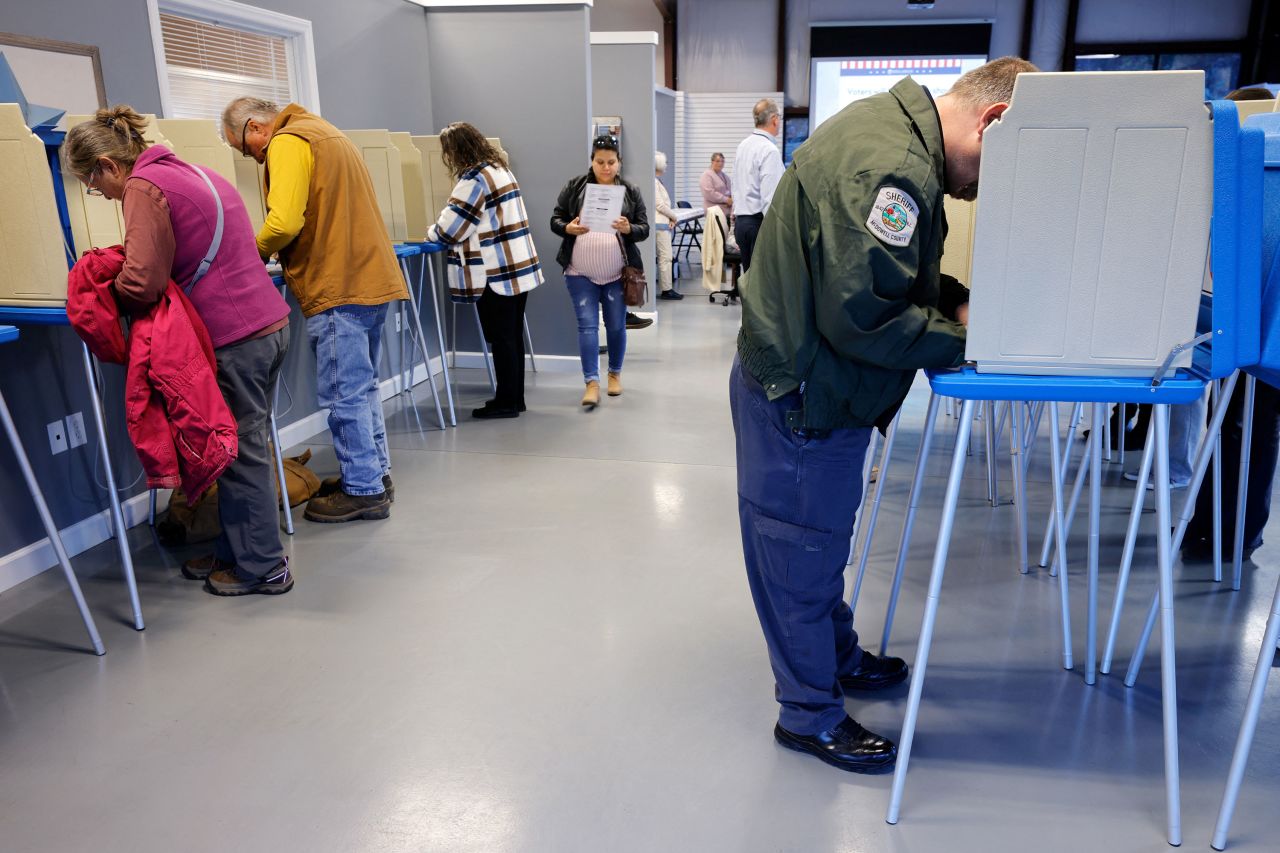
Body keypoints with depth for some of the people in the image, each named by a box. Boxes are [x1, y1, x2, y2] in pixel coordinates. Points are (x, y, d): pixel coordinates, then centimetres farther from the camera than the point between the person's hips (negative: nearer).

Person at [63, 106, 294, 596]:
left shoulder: (144, 187, -9)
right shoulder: (194, 174, 18)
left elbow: (141, 282, -17)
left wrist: (103, 294, 4)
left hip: (234, 336, -9)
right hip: (269, 321, 9)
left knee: (239, 450, 1)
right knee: (243, 443, 16)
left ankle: (263, 568, 12)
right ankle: (234, 551, 27)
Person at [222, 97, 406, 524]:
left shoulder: (287, 142, -9)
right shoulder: (325, 133, 22)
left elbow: (284, 221, -21)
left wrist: (254, 253, -2)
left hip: (339, 289, -10)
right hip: (372, 279, 10)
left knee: (344, 395, -3)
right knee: (362, 386, 17)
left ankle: (362, 491, 3)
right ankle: (375, 473, 25)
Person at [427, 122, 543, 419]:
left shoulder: (474, 179, -14)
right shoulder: (500, 168, 14)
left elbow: (451, 226, -14)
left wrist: (431, 232, 7)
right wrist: (442, 230, 24)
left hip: (496, 273, -9)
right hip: (520, 267, 9)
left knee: (501, 338, -1)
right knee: (513, 335, 13)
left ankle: (506, 402, 6)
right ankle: (515, 397, 20)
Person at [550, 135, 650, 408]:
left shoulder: (631, 191, 3)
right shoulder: (574, 187, 2)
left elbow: (644, 228, 1)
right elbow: (555, 220, 4)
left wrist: (628, 229, -21)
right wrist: (568, 228, -19)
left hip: (617, 273, 1)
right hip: (580, 272, 0)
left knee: (616, 325, 9)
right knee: (587, 324, -5)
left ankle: (615, 374, 27)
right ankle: (591, 383, -6)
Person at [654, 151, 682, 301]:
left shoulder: (657, 181, 17)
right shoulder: (653, 181, -12)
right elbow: (660, 205, -15)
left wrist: (670, 218, 5)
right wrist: (674, 216, -1)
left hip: (663, 223, 10)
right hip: (659, 224, -10)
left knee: (664, 257, 10)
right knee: (665, 257, -7)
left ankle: (666, 288, 12)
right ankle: (666, 290, -4)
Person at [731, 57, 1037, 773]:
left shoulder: (895, 126, 8)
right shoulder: (892, 167, -26)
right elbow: (861, 316, -29)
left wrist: (958, 301, 1)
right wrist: (960, 339, -16)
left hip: (819, 388, 11)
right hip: (802, 396, -11)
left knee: (822, 538, 24)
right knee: (803, 550, 5)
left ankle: (838, 657, 45)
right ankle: (811, 714, 22)